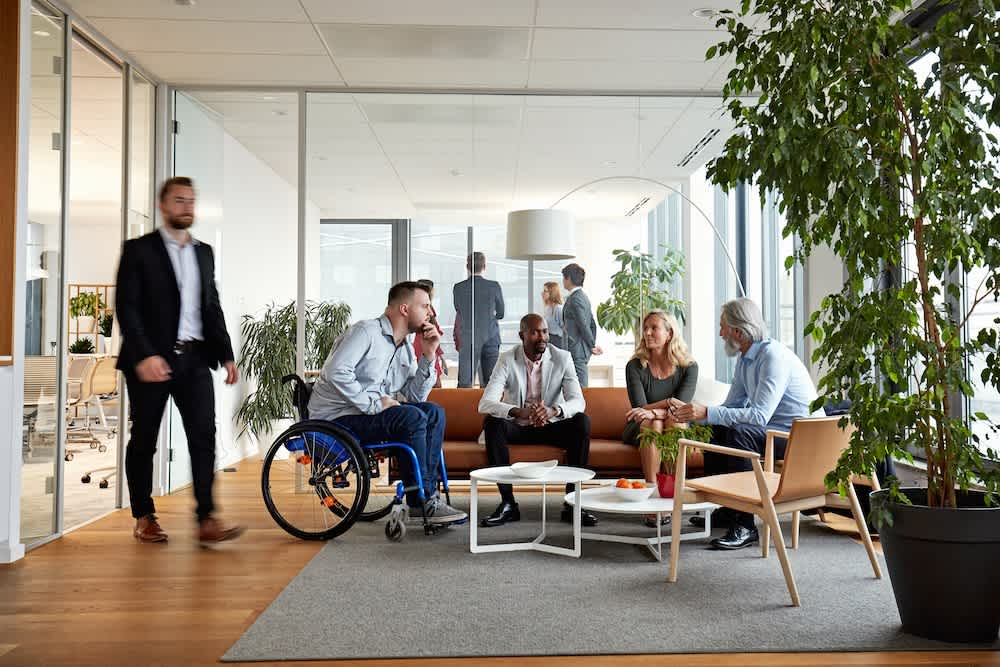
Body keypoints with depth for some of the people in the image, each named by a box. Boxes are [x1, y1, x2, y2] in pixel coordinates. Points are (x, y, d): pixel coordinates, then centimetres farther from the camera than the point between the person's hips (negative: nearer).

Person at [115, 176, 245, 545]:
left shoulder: (204, 252, 15)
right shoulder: (138, 250, -1)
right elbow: (126, 307, -8)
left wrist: (225, 354, 9)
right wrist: (144, 356, -19)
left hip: (195, 358, 4)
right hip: (151, 359, -3)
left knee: (204, 435, -7)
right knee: (144, 440, 7)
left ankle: (206, 520, -7)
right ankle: (144, 517, 20)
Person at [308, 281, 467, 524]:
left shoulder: (405, 349, 14)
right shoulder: (366, 331, -13)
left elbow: (414, 396, 6)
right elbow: (336, 371, -27)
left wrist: (428, 355, -2)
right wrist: (372, 404, -24)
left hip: (371, 412, 9)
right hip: (336, 417, -9)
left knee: (434, 413, -8)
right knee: (412, 417, -26)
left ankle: (427, 494, -10)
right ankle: (421, 499, -16)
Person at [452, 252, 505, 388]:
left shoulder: (458, 288, -3)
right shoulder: (494, 286, -4)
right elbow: (500, 314, 8)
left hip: (467, 340, 0)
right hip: (491, 338, 0)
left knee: (465, 382, 3)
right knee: (490, 383, 5)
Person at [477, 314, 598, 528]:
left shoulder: (562, 358, -8)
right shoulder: (508, 360, -10)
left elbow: (578, 401, -17)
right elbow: (485, 404, -22)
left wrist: (553, 411, -41)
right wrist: (519, 412, -42)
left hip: (551, 426, 1)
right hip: (517, 428, 0)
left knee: (582, 422, -27)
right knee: (491, 422, -30)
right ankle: (508, 503, -24)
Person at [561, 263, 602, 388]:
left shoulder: (575, 299, -14)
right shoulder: (583, 296, 16)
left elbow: (583, 325, -17)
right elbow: (593, 324, 19)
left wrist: (592, 346, -8)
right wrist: (593, 346, 17)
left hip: (576, 351, -10)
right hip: (583, 351, 10)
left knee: (579, 387, -8)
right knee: (582, 386, 12)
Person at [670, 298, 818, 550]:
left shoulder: (773, 356, -22)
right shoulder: (745, 358, 8)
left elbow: (759, 416, -31)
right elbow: (731, 407, 12)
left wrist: (706, 412, -32)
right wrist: (692, 412, -3)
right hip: (773, 431, 10)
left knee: (738, 434, -30)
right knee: (714, 430, 9)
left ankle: (744, 525, -25)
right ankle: (724, 509, 14)